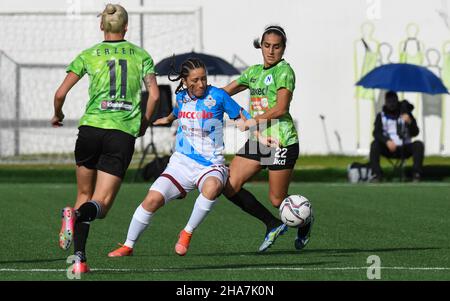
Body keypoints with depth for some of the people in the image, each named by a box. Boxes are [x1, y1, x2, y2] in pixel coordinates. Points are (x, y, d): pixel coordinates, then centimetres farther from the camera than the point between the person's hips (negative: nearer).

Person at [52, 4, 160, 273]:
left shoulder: (88, 55, 7)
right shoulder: (141, 55, 9)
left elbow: (61, 93, 4)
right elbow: (154, 94, 0)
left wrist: (58, 115, 25)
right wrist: (145, 122, 18)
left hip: (91, 128, 1)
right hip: (124, 134, -1)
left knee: (84, 195, 20)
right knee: (101, 205, -2)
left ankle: (79, 258, 0)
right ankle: (78, 215, -38)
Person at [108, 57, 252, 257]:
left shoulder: (217, 96, -7)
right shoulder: (181, 97, 5)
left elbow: (242, 116, 1)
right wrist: (168, 119, 50)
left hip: (210, 165, -3)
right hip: (181, 163, 3)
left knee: (212, 187, -39)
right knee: (153, 199, -16)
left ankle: (187, 233, -18)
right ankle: (128, 246, 3)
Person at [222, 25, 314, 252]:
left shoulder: (284, 70, -8)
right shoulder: (254, 72, 14)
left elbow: (281, 108, -18)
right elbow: (224, 92, 22)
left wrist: (253, 121, -20)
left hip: (282, 142, -7)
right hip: (258, 141, 7)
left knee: (277, 200, -2)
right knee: (230, 187, -5)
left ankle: (305, 220, 33)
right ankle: (273, 225, 8)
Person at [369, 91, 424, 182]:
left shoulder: (405, 114, 9)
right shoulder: (381, 116, 10)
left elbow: (415, 133, 0)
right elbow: (376, 133, -4)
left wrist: (410, 122, -21)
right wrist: (387, 141, -24)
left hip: (404, 149, 0)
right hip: (388, 149, 0)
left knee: (419, 145, -26)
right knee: (375, 144, -28)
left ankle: (416, 174, -29)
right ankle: (376, 174, -28)